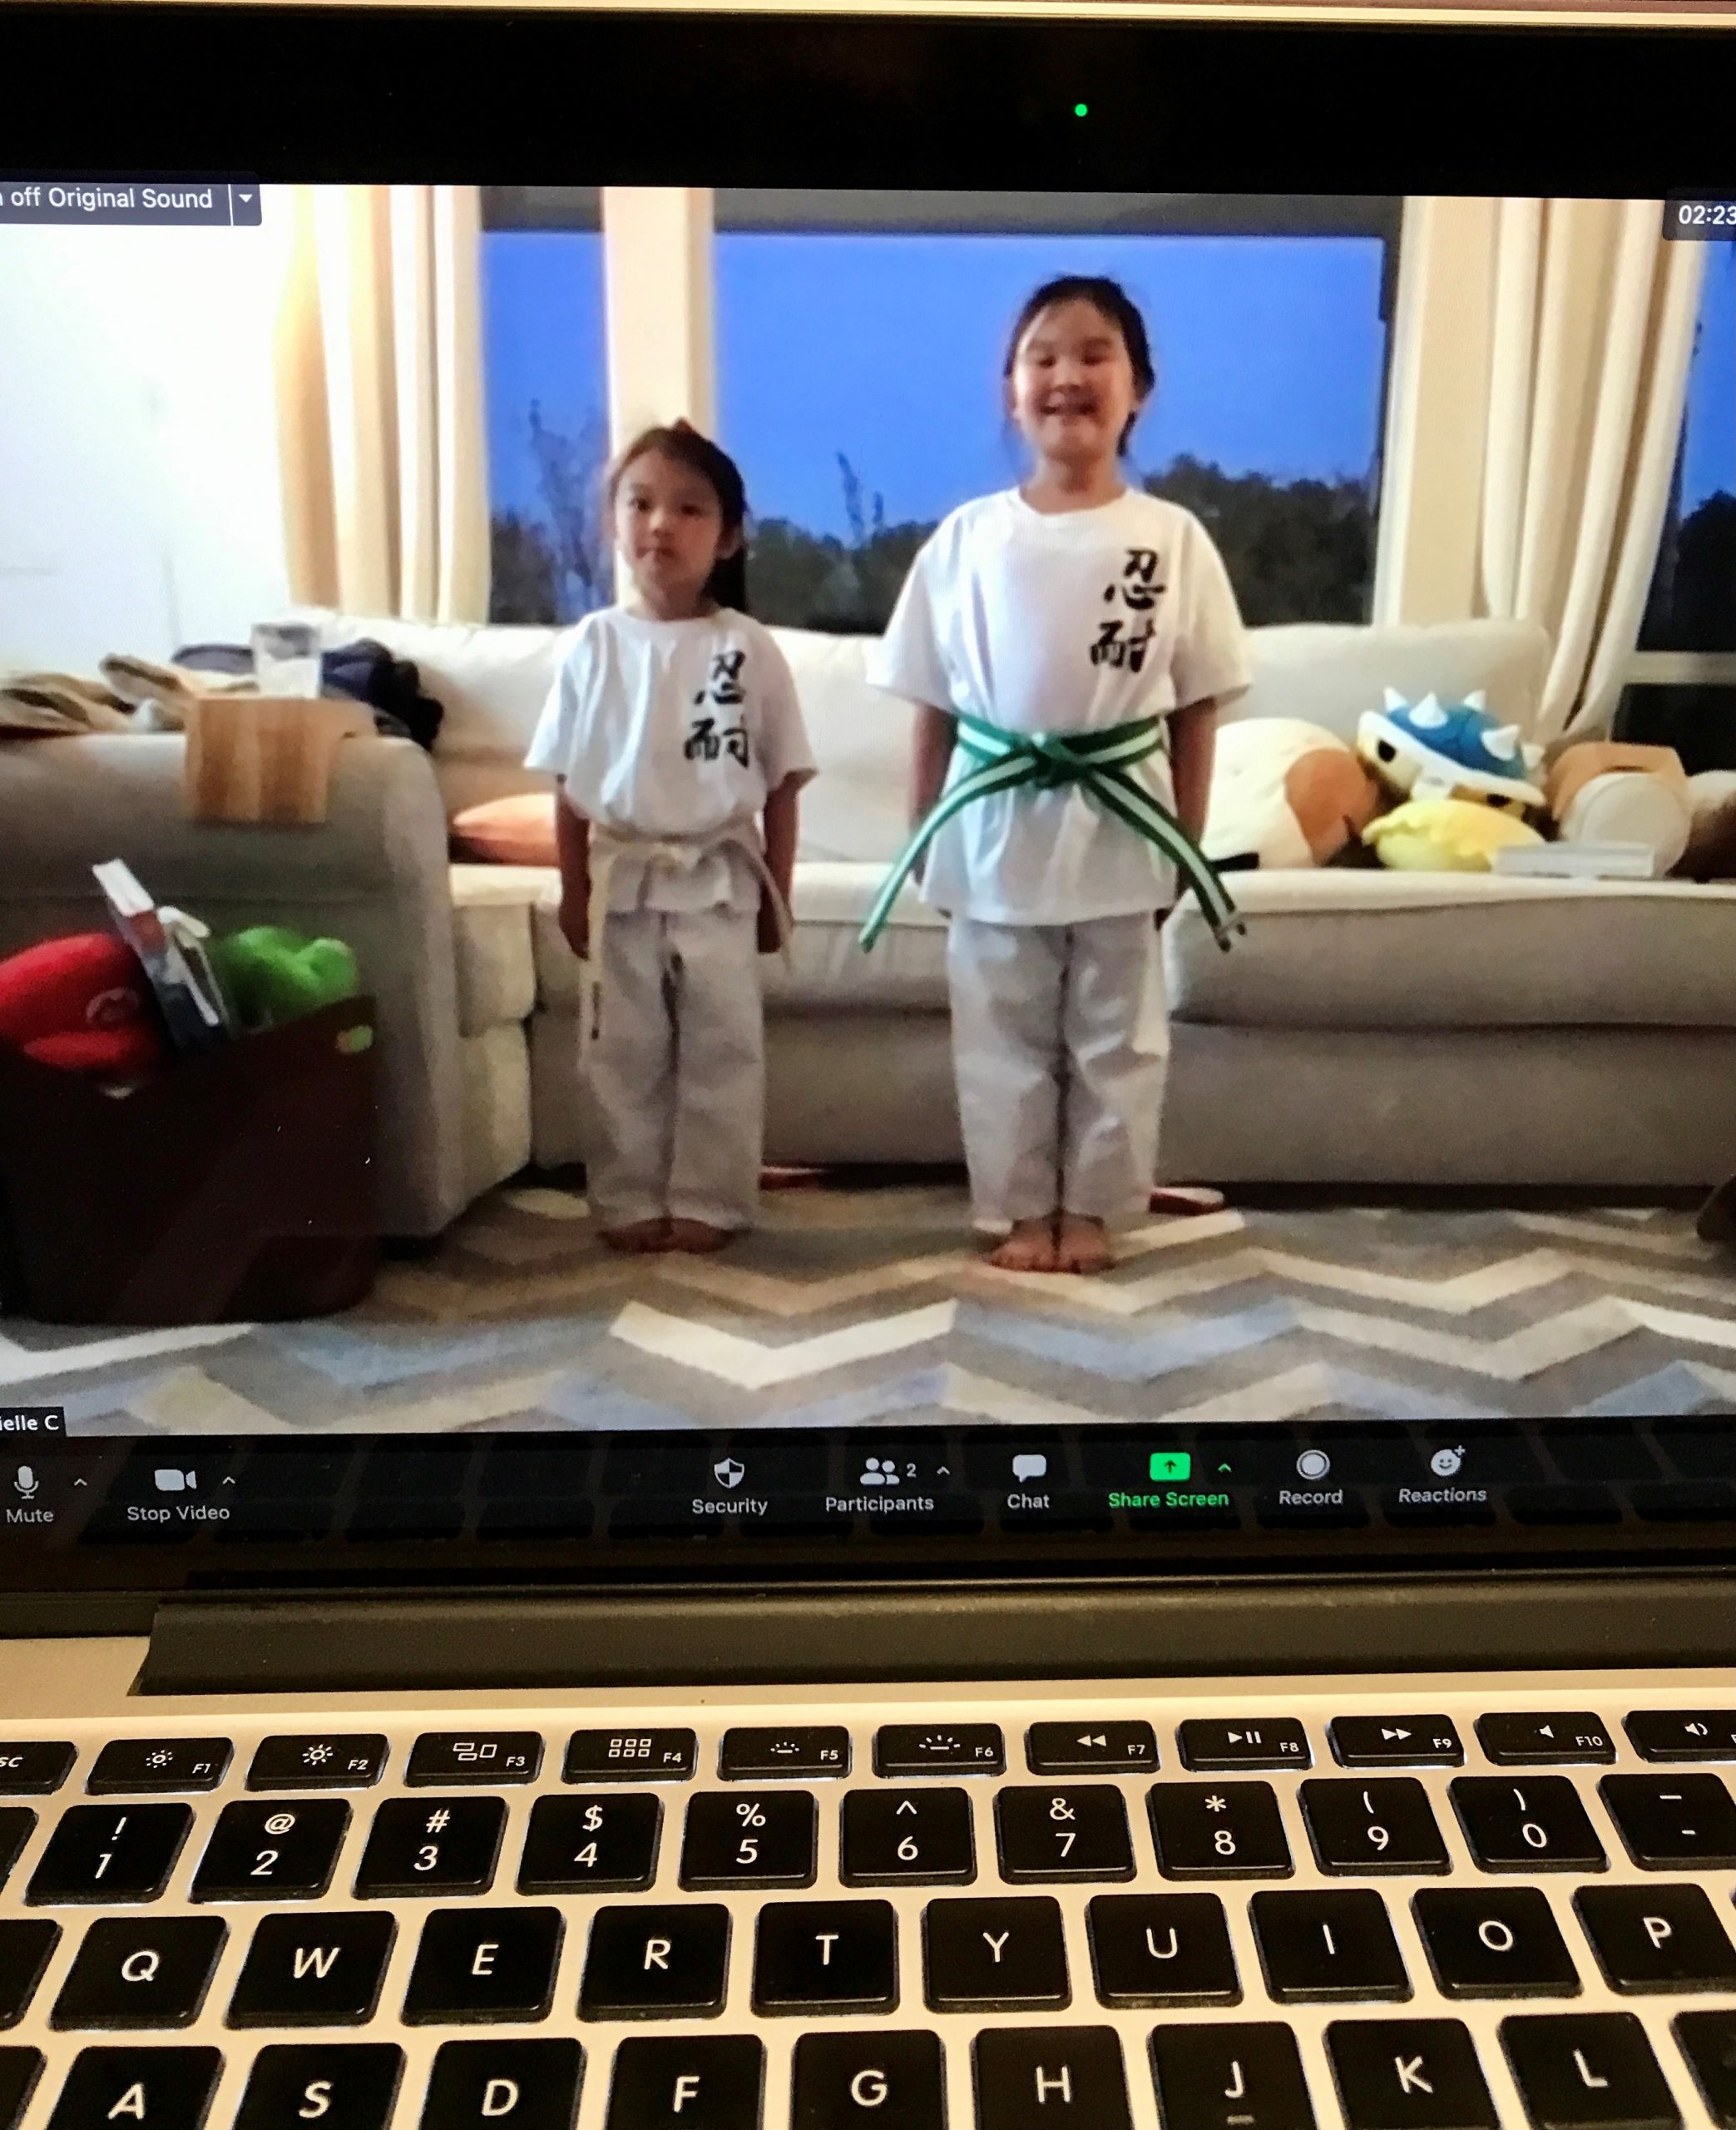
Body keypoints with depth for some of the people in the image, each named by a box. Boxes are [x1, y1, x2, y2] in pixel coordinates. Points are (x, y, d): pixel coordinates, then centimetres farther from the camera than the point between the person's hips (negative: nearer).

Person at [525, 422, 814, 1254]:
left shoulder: (749, 648, -4)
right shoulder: (594, 643, 0)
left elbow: (781, 784, 0)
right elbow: (571, 786, 3)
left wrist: (775, 893, -1)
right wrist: (574, 893, 2)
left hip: (718, 877, -1)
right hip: (624, 877, 1)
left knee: (721, 1049, 6)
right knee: (622, 1053, 8)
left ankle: (709, 1202, 18)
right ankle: (627, 1203, 20)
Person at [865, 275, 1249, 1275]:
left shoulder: (1174, 538, -2)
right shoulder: (967, 537, 0)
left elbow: (1195, 712, 1)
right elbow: (934, 708, 3)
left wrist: (1186, 845, 0)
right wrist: (921, 836, 2)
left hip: (1120, 825, 0)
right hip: (995, 824, 1)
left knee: (1118, 1040, 11)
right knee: (1004, 1041, 10)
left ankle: (1092, 1209, 28)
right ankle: (1025, 1210, 26)